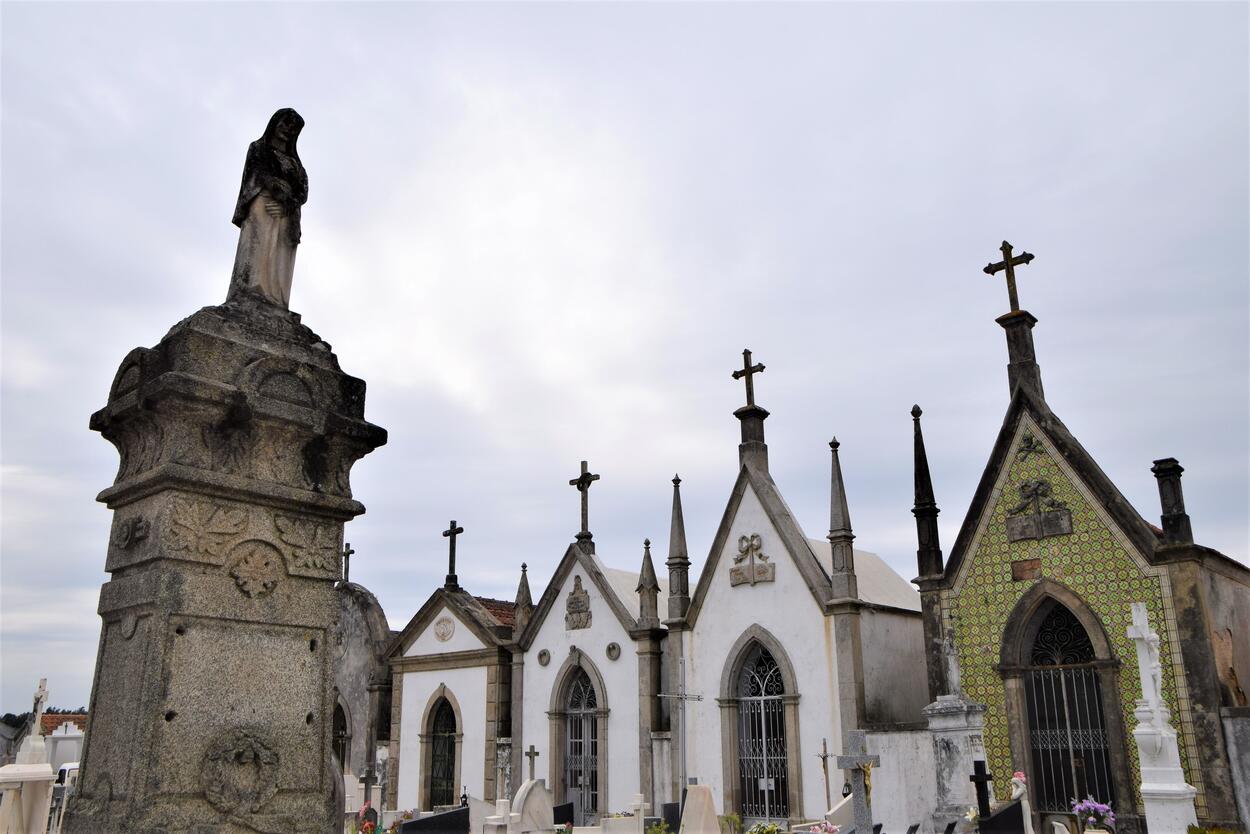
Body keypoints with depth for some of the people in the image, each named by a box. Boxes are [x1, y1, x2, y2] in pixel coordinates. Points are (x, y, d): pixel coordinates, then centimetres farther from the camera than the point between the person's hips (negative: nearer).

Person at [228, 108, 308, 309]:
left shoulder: (294, 160, 29)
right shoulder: (258, 148, 18)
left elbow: (303, 192, 12)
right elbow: (261, 174, -2)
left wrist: (286, 205, -9)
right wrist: (284, 192, -15)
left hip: (286, 218, 4)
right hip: (261, 210, -4)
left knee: (278, 265, -11)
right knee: (258, 255, -23)